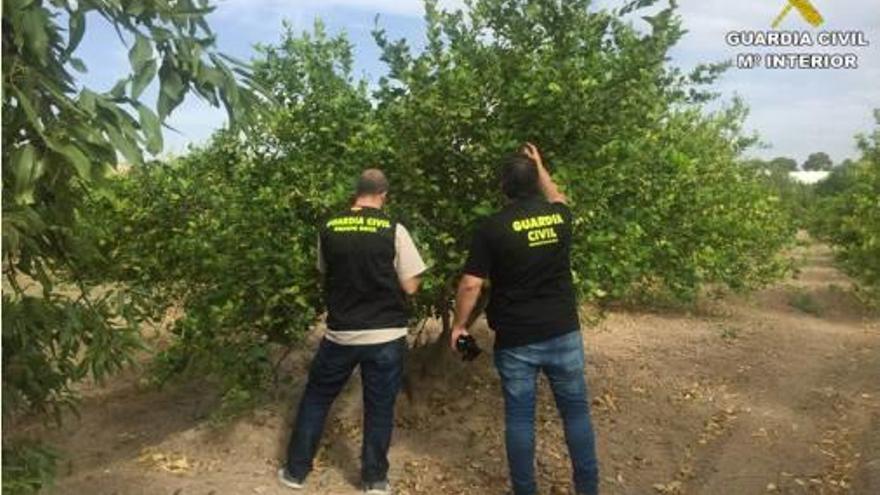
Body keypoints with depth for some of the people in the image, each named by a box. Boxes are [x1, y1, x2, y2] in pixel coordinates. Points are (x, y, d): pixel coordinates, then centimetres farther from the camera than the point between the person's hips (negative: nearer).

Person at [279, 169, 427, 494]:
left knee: (315, 398, 19)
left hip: (340, 334, 2)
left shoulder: (329, 229, -1)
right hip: (386, 336, -1)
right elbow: (410, 287, -6)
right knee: (379, 408, 12)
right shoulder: (394, 231, -9)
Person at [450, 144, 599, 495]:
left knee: (519, 417, 9)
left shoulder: (492, 227, -11)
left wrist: (459, 325, 3)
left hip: (516, 340, -3)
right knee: (576, 410, 15)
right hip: (563, 333, 3)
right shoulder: (559, 216, 1)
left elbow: (471, 284, -11)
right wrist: (539, 166, 36)